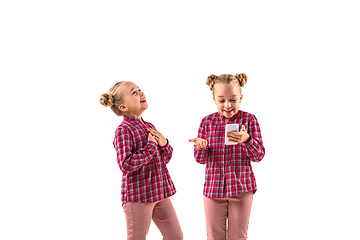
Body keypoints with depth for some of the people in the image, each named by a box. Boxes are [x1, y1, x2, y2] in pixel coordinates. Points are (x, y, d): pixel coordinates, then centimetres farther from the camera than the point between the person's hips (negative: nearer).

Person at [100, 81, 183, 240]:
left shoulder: (149, 127, 11)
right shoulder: (124, 130, -14)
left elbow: (165, 159, 18)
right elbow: (126, 165, -26)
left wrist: (164, 144, -3)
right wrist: (150, 146, -19)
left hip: (160, 192, 8)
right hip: (138, 195, -7)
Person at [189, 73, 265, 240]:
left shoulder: (249, 119, -4)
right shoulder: (207, 122, 1)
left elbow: (259, 156, -8)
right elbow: (200, 159, 3)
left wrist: (246, 139, -28)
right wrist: (200, 147, -20)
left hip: (241, 188, -2)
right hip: (213, 187, 2)